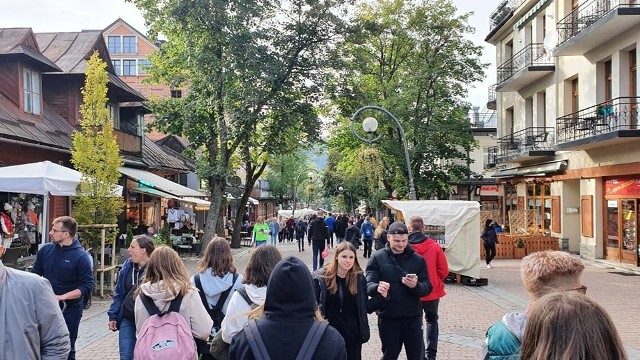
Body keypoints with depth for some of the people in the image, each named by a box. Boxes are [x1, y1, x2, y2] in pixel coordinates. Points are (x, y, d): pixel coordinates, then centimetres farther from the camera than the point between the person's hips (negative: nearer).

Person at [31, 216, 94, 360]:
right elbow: (35, 275, 9)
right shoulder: (45, 250, -1)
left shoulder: (81, 256, -15)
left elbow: (87, 286, -15)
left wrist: (62, 297, -23)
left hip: (69, 309, -4)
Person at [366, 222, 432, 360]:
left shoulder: (418, 259, 2)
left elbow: (427, 288, -2)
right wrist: (377, 288, -34)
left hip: (413, 316, 1)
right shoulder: (377, 258, -3)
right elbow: (369, 284, -11)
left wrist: (416, 286, -25)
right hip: (388, 317, -1)